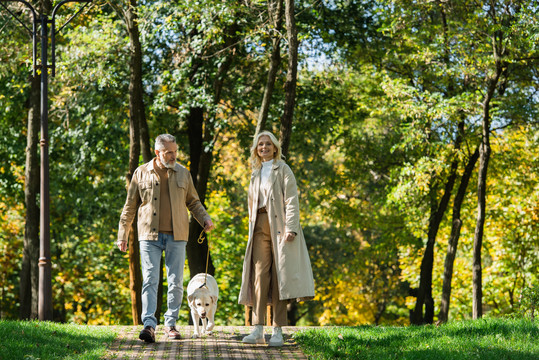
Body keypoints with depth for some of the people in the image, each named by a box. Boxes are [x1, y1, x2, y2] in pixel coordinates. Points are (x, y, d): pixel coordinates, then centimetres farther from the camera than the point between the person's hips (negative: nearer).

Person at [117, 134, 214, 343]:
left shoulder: (183, 174, 9)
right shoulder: (141, 173, 4)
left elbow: (193, 202, 18)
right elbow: (130, 207, 9)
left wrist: (205, 219, 0)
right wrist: (123, 235, 8)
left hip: (176, 237, 2)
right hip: (150, 236, -2)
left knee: (176, 282, 3)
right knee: (150, 280, -11)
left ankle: (171, 324, 14)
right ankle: (149, 325, -17)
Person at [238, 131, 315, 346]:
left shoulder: (283, 170, 2)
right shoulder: (256, 173, 20)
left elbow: (291, 201, -7)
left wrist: (290, 228, -18)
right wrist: (252, 228, 14)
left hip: (279, 224, -4)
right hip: (260, 227, 4)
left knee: (279, 276, -5)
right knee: (259, 274, -7)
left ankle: (278, 331, -3)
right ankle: (258, 330, -13)